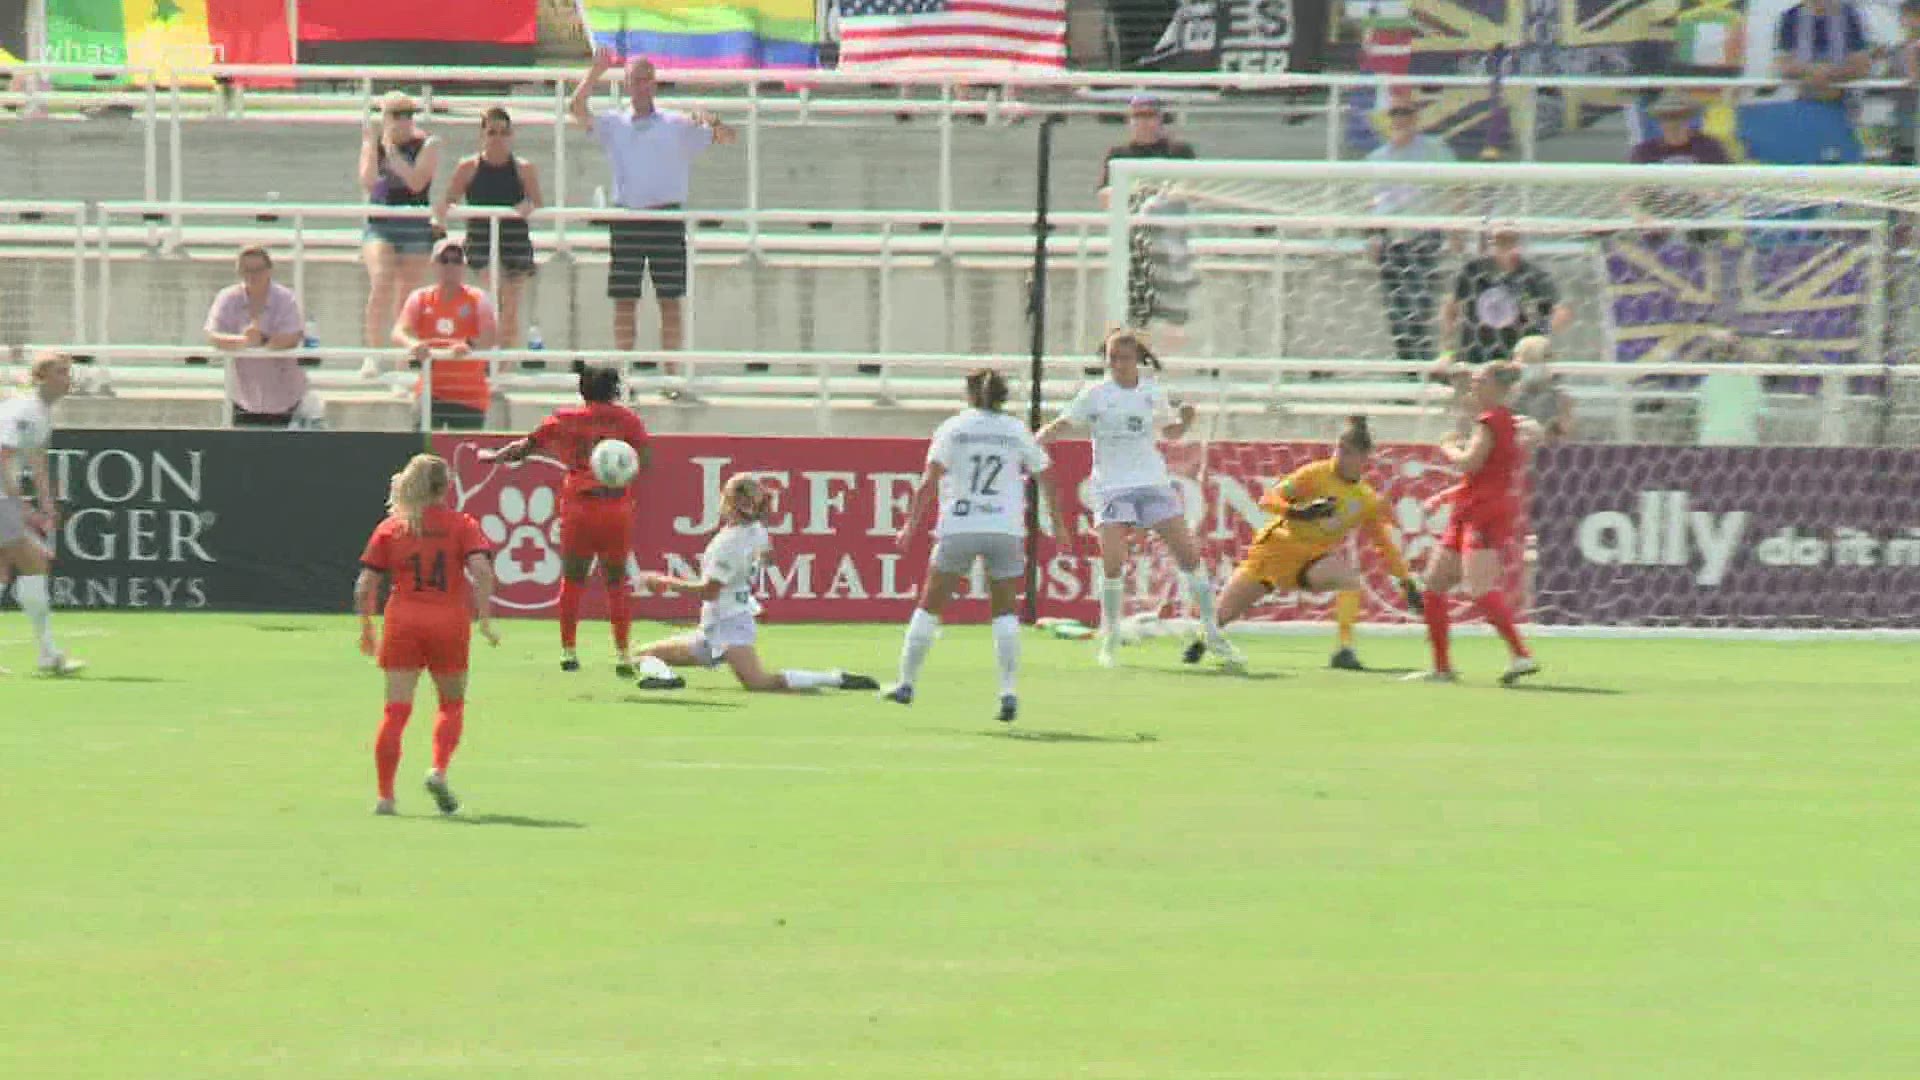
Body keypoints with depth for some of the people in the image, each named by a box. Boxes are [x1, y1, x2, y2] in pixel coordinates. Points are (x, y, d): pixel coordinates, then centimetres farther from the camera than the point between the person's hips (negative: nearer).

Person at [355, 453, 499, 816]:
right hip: (450, 622, -1)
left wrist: (367, 628, 13)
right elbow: (482, 570, -12)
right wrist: (484, 618, -7)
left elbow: (365, 585, 3)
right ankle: (439, 770, -4)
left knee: (396, 710, 2)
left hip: (402, 622, 1)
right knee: (452, 704, 17)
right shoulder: (461, 524, 2)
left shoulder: (389, 528, 6)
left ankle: (385, 796, -2)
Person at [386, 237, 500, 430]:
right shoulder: (421, 298, 6)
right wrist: (412, 344, -33)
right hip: (430, 392, 2)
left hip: (469, 396, -1)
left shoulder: (477, 299, 0)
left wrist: (470, 346, -37)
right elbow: (399, 332, -8)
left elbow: (491, 337, -15)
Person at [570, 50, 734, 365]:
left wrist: (711, 123, -14)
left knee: (670, 300, -1)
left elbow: (727, 137, 7)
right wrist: (595, 73, -11)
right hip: (626, 220, 1)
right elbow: (577, 109, -2)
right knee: (624, 300, 2)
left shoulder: (677, 125, 9)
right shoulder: (614, 124, 11)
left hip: (667, 218, -1)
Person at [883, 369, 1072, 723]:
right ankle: (1008, 691, -4)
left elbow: (929, 480, -7)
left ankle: (907, 683, 16)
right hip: (1006, 530, 1)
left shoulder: (953, 428, 2)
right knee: (1004, 611, 10)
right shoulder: (1018, 432, 8)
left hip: (958, 529, -1)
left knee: (929, 607, 12)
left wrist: (912, 524, -7)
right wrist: (1059, 524, 22)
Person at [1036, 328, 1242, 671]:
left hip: (1153, 483, 3)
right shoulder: (1095, 395, -2)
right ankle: (1109, 639, 2)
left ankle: (1212, 634, 9)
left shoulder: (1154, 392, 6)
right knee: (1112, 562, -16)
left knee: (1189, 553, -3)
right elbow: (1062, 426, -5)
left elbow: (1169, 431, 19)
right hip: (1112, 487, -3)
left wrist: (1185, 422, -2)